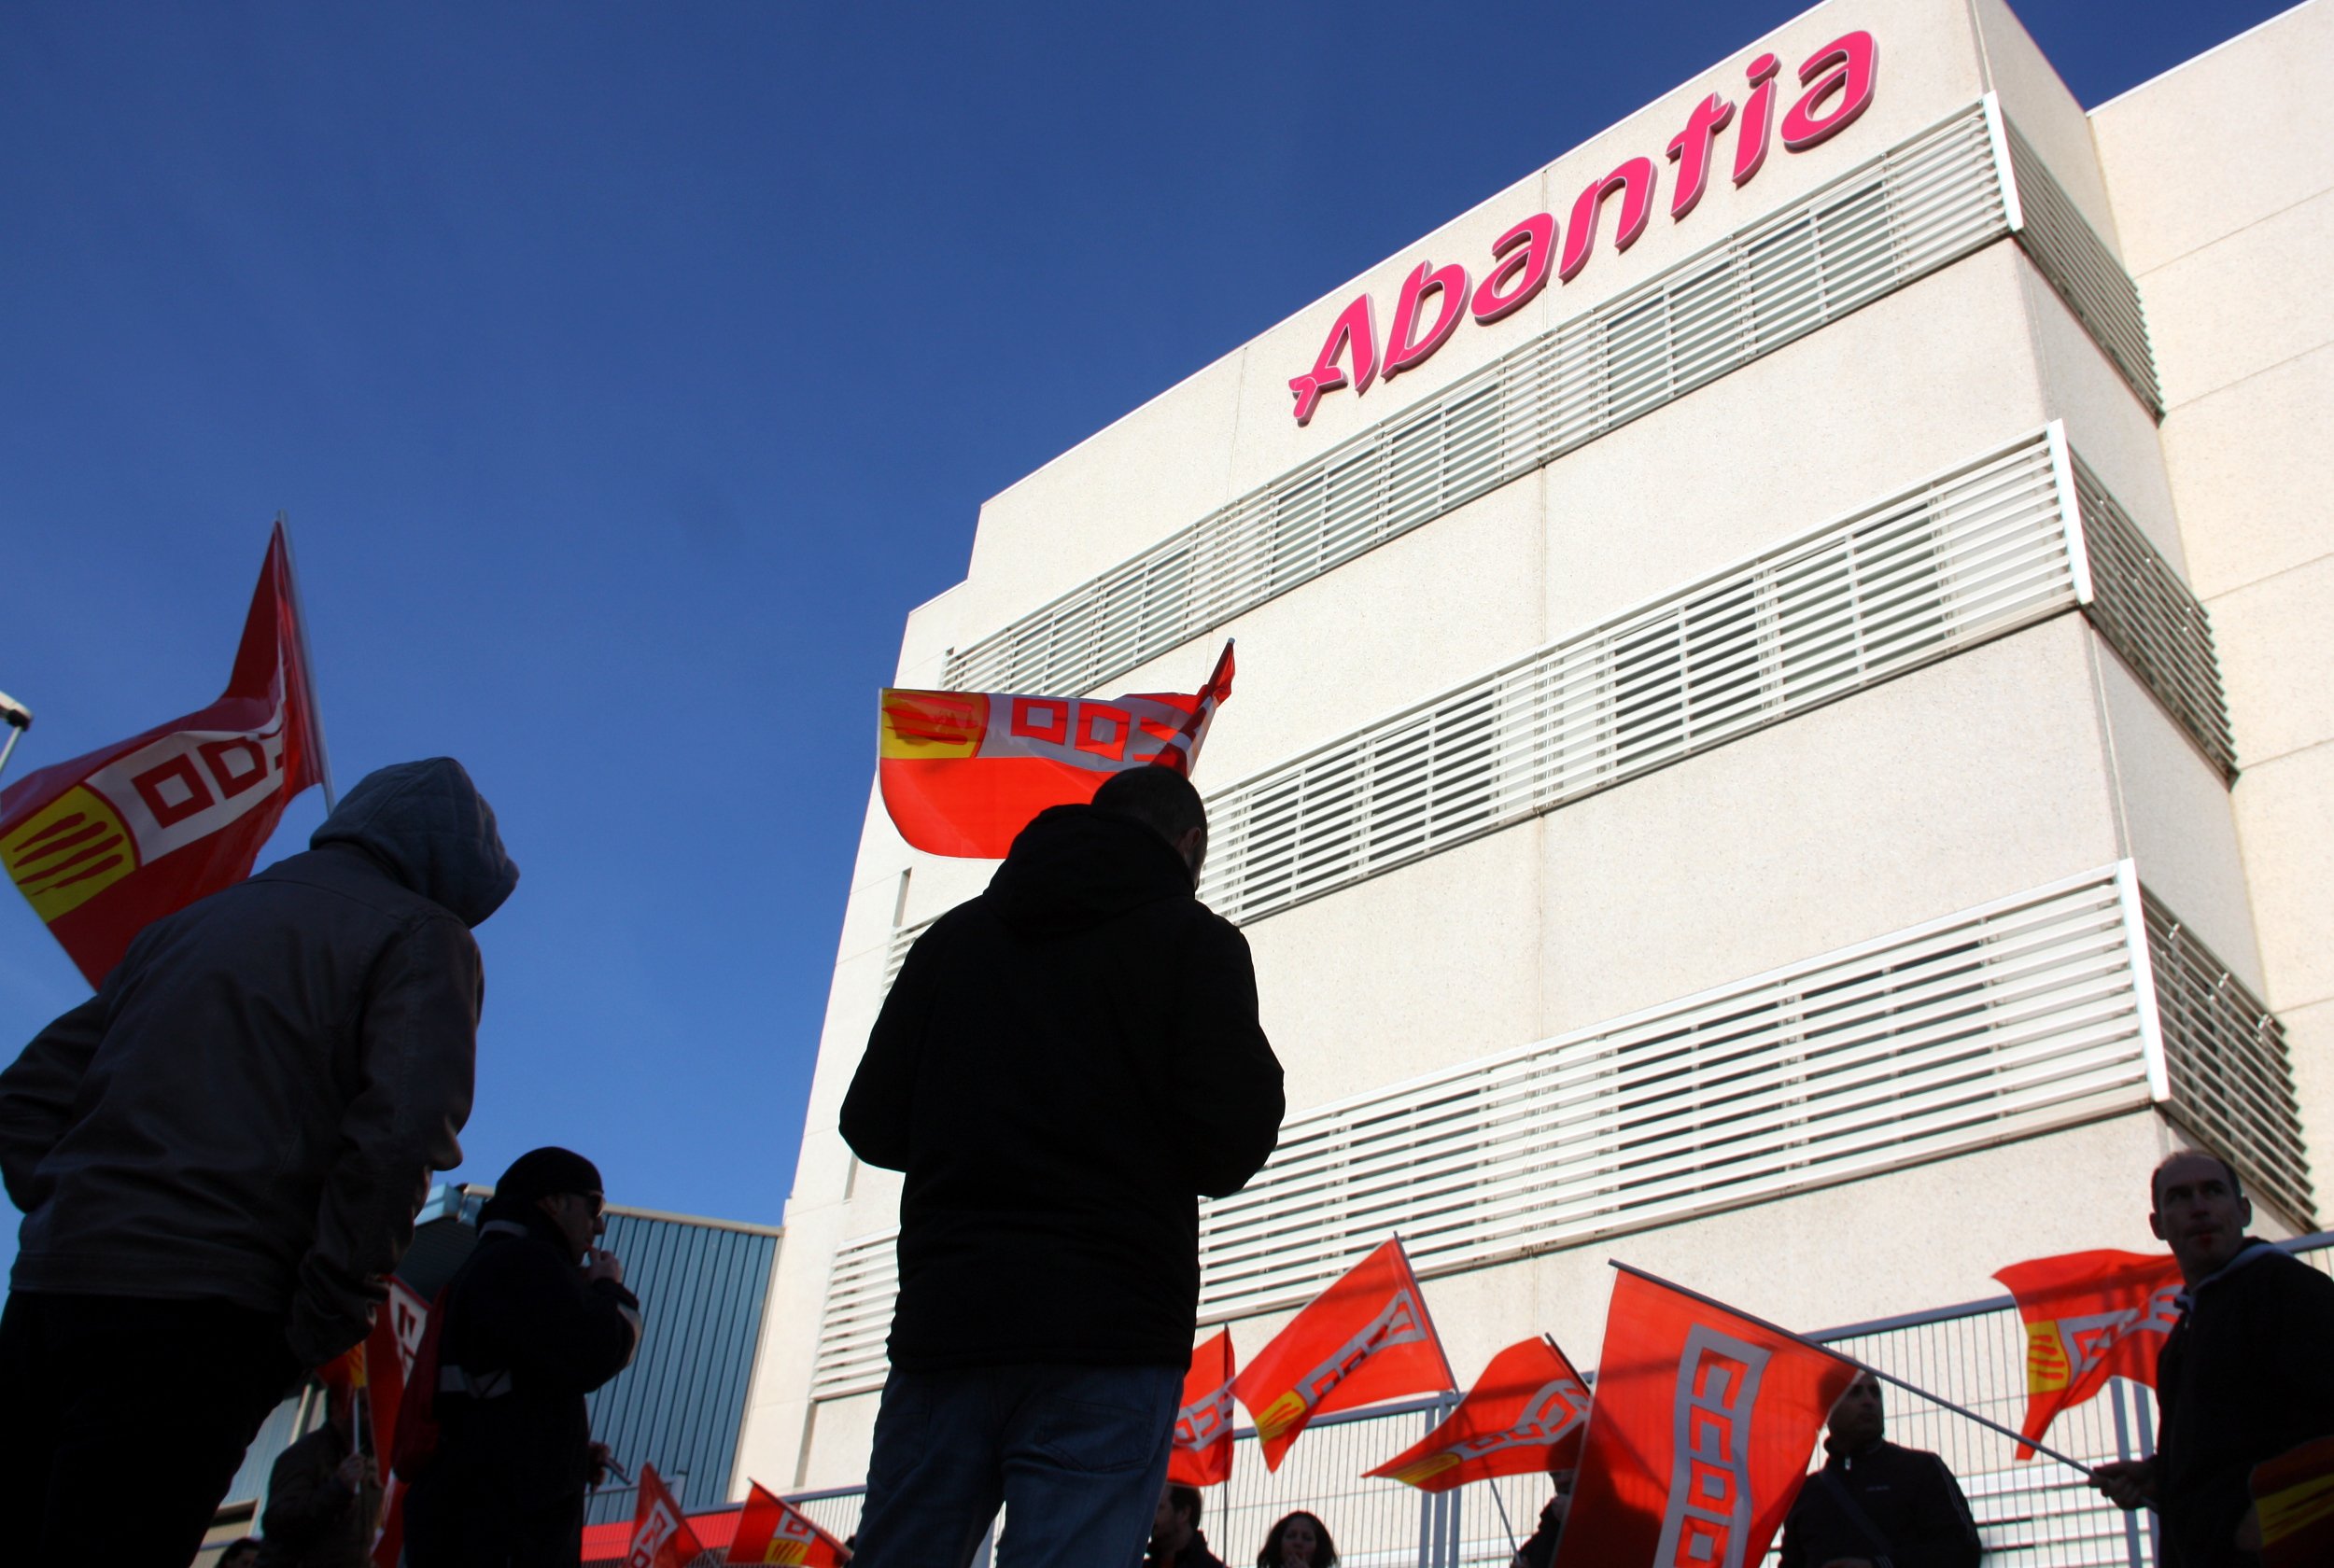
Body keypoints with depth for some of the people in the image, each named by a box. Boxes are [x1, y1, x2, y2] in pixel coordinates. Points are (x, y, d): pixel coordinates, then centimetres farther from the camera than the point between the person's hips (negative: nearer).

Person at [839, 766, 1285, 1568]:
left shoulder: (954, 935, 13)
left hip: (942, 1320, 4)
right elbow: (1227, 1150, -8)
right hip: (1107, 1331, -4)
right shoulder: (1193, 939, 1)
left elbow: (872, 1126, 13)